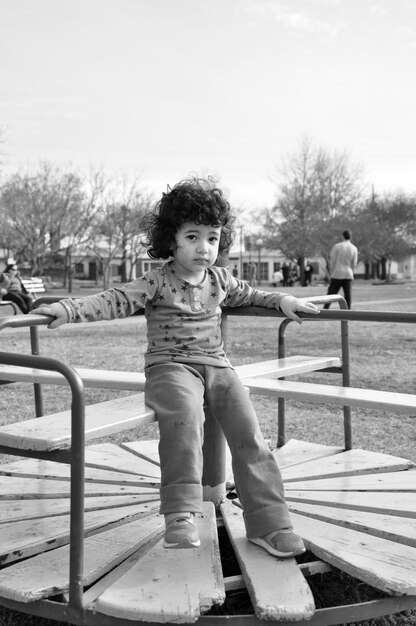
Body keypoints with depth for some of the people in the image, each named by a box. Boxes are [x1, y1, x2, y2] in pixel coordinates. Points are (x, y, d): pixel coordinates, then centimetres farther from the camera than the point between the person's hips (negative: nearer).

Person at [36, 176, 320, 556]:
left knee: (248, 429, -16)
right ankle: (180, 513, -32)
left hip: (216, 364, 5)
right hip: (170, 364, -4)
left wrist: (282, 301, 22)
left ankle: (269, 523, -8)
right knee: (185, 414, -37)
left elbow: (248, 295, 34)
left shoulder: (221, 279, 13)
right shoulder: (158, 282, -3)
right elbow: (116, 301, -14)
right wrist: (69, 309, -28)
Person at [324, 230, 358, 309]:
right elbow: (354, 264, 5)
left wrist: (331, 273, 3)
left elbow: (332, 261, -6)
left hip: (337, 274, -2)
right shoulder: (354, 249, 2)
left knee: (330, 295, 3)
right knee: (348, 296, 4)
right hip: (348, 276, 2)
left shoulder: (337, 246, -6)